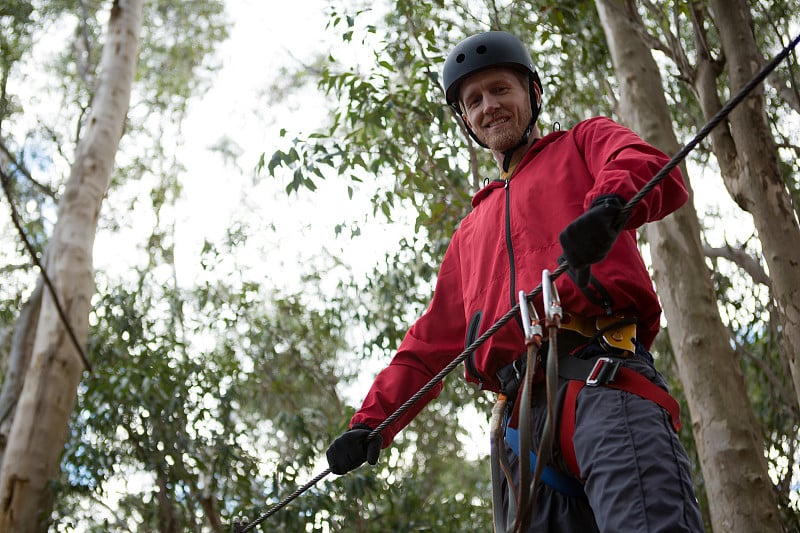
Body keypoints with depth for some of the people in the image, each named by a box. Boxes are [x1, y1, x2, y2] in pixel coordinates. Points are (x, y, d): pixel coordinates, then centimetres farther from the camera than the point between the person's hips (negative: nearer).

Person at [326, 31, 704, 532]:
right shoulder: (472, 232, 36)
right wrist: (371, 422, 21)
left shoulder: (584, 142, 23)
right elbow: (432, 341, 34)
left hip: (603, 381, -5)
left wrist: (609, 203, -25)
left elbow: (656, 172, -1)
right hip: (524, 417, 5)